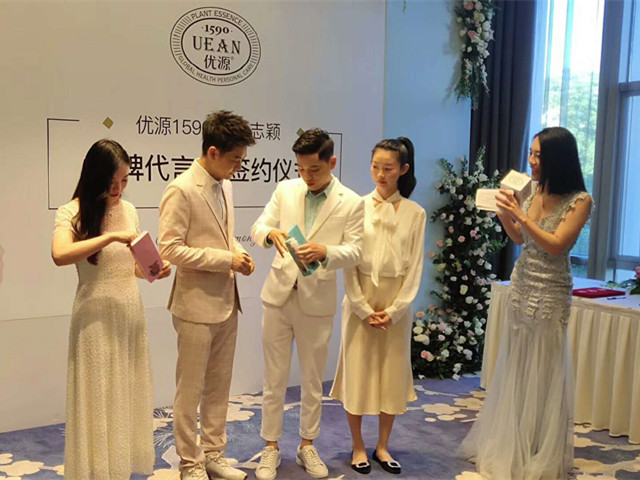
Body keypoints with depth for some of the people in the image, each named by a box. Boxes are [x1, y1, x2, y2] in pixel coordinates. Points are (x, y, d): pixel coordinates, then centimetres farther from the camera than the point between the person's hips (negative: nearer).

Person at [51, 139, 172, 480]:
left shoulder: (129, 210, 7)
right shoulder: (72, 213, -9)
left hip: (131, 312, 6)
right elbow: (60, 255, -29)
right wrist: (112, 236, -27)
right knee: (100, 399, 3)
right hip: (97, 316, -5)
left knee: (128, 395, 13)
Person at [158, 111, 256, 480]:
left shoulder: (224, 186, 8)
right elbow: (171, 249, -20)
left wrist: (240, 252, -1)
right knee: (190, 390, 6)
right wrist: (226, 259, -18)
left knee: (219, 386, 17)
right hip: (197, 305, -8)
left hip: (226, 303, 8)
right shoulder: (181, 191, -16)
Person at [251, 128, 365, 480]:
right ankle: (271, 447, 24)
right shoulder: (285, 190, 3)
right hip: (278, 295, 2)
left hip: (317, 301, -1)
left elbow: (354, 252, -9)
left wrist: (325, 251, -29)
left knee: (313, 381, 13)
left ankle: (307, 446, 30)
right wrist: (270, 233, -23)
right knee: (274, 379, 9)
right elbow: (256, 228, 1)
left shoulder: (351, 203, -4)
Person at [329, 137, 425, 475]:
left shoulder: (415, 213, -1)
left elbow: (415, 266, -1)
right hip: (360, 301, -1)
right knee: (357, 372, 4)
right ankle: (358, 446, 18)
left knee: (393, 374, 8)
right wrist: (363, 308, -8)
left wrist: (394, 310, -8)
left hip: (397, 304, 1)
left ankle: (382, 446, 23)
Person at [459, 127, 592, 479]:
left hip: (549, 294, -6)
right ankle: (510, 446, 28)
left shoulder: (579, 200, -12)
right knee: (514, 370, 13)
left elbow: (555, 245, -19)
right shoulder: (534, 192, 6)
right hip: (520, 286, 6)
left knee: (541, 374, 3)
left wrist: (520, 215, -23)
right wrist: (504, 215, -3)